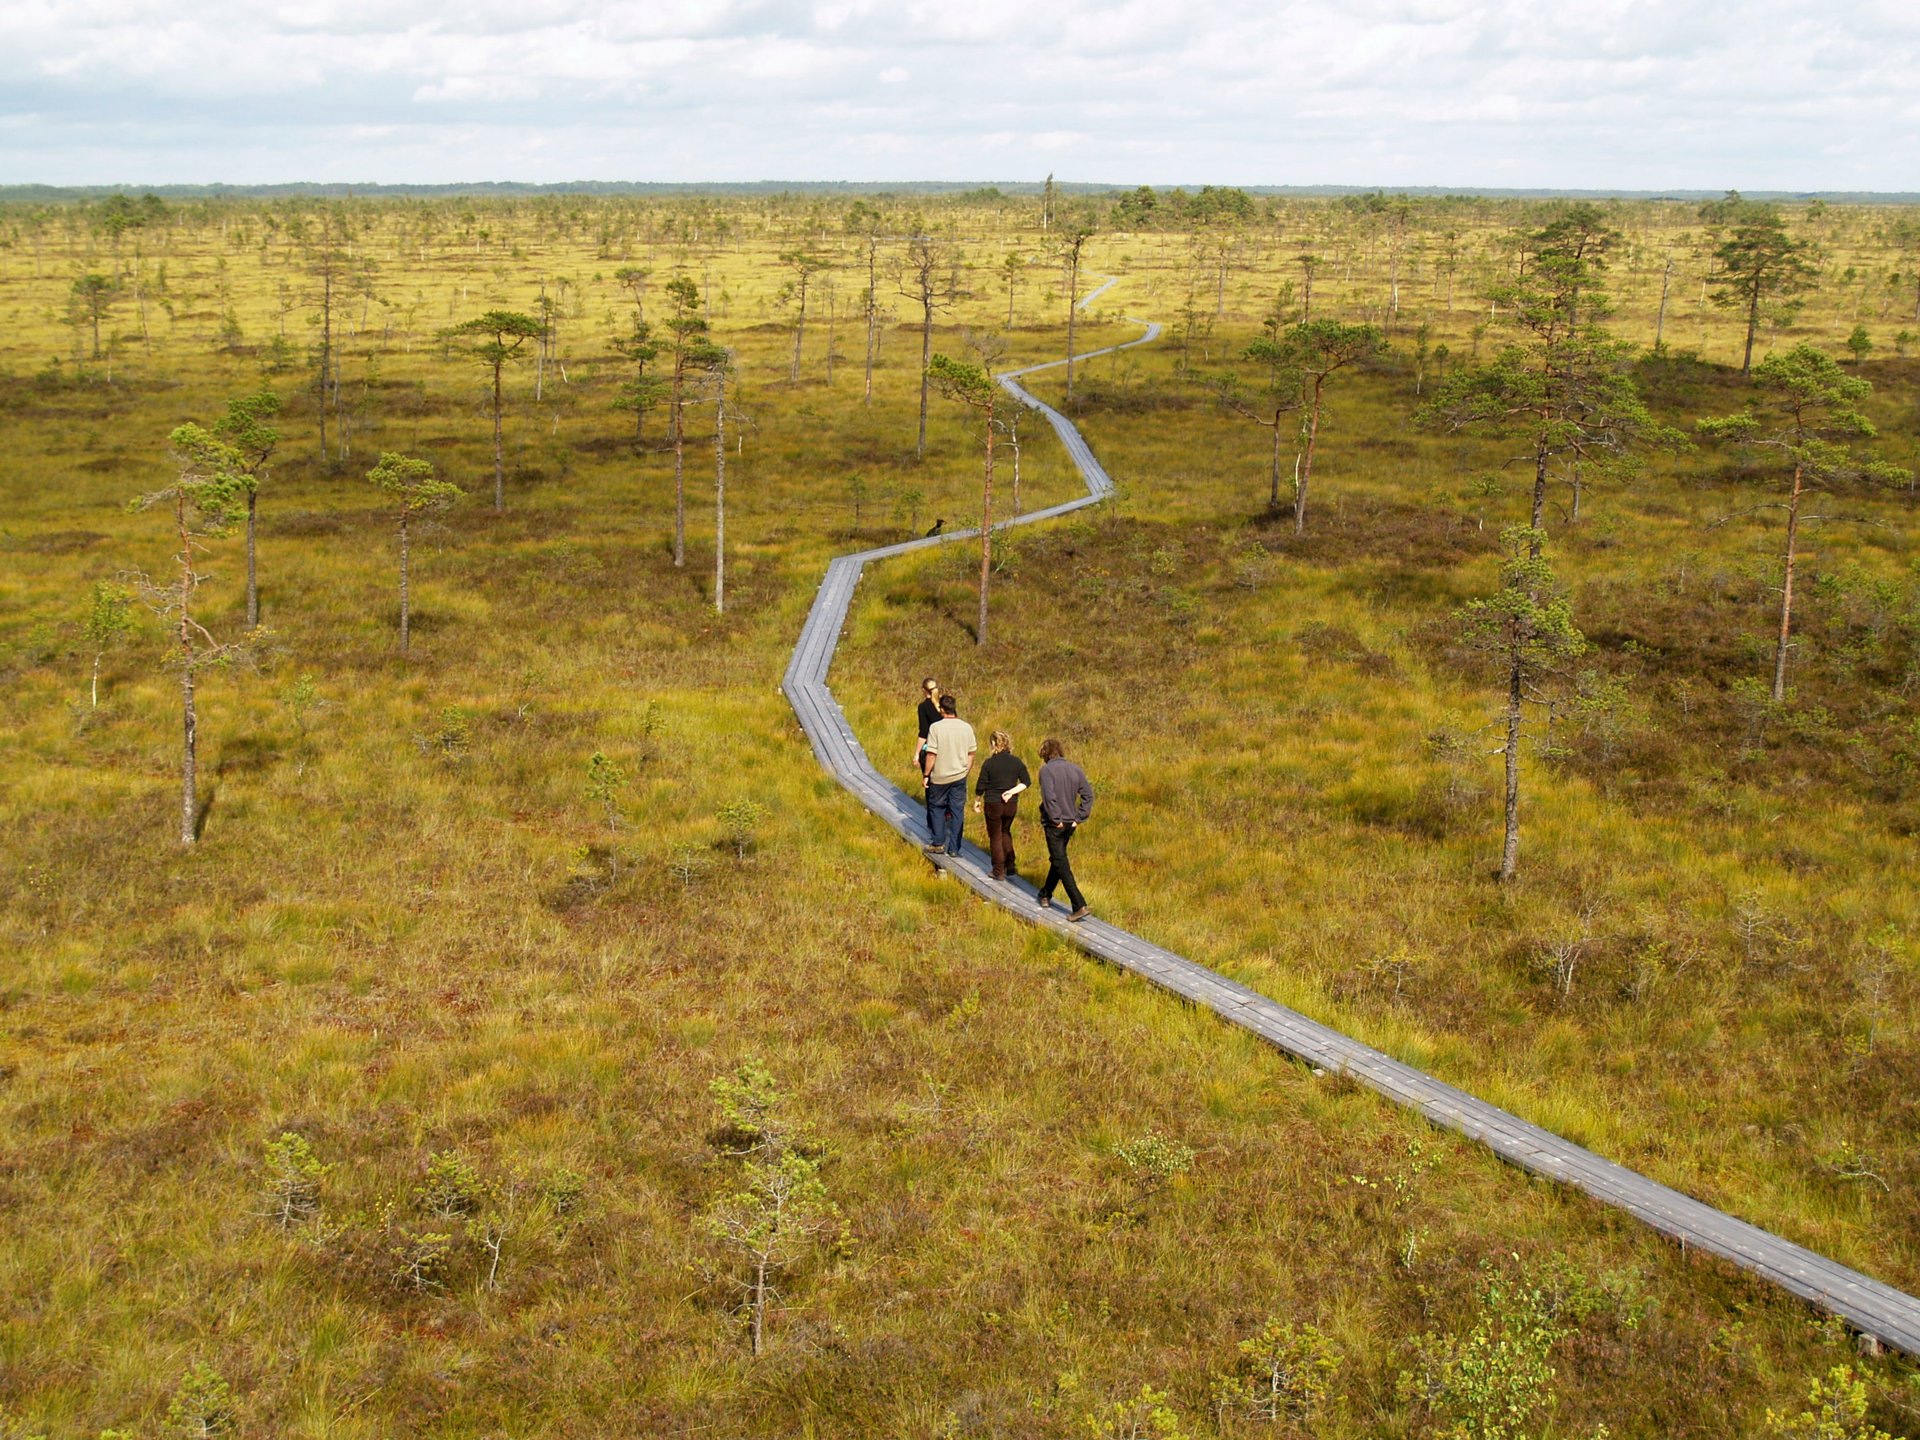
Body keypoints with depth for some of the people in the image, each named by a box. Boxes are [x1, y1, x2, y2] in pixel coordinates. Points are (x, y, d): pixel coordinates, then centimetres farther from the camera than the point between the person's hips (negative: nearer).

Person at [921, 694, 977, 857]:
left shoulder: (936, 727, -14)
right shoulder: (966, 727, -3)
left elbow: (931, 754, -14)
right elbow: (971, 754, 4)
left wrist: (926, 775, -4)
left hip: (940, 776, -3)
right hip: (960, 776, 3)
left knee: (937, 808, 16)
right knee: (957, 811, 8)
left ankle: (939, 842, 12)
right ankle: (954, 848, 10)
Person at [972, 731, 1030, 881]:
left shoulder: (989, 763, -14)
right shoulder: (1017, 762, -3)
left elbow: (981, 786, -9)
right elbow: (1026, 782, 0)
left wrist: (977, 800, 6)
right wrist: (1012, 791, -3)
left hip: (993, 805, -4)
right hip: (1011, 804, 4)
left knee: (995, 837, 8)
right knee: (1005, 832, 25)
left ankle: (999, 872, 11)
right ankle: (1009, 866, 21)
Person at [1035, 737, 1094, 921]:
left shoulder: (1046, 770, -13)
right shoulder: (1076, 769, 4)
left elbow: (1049, 797, -22)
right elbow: (1088, 795, 1)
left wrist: (1056, 819, -14)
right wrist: (1079, 818, 2)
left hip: (1054, 824, -6)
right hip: (1070, 823, 6)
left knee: (1061, 864, -4)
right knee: (1057, 859, 23)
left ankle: (1079, 906, -13)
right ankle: (1045, 895, 38)